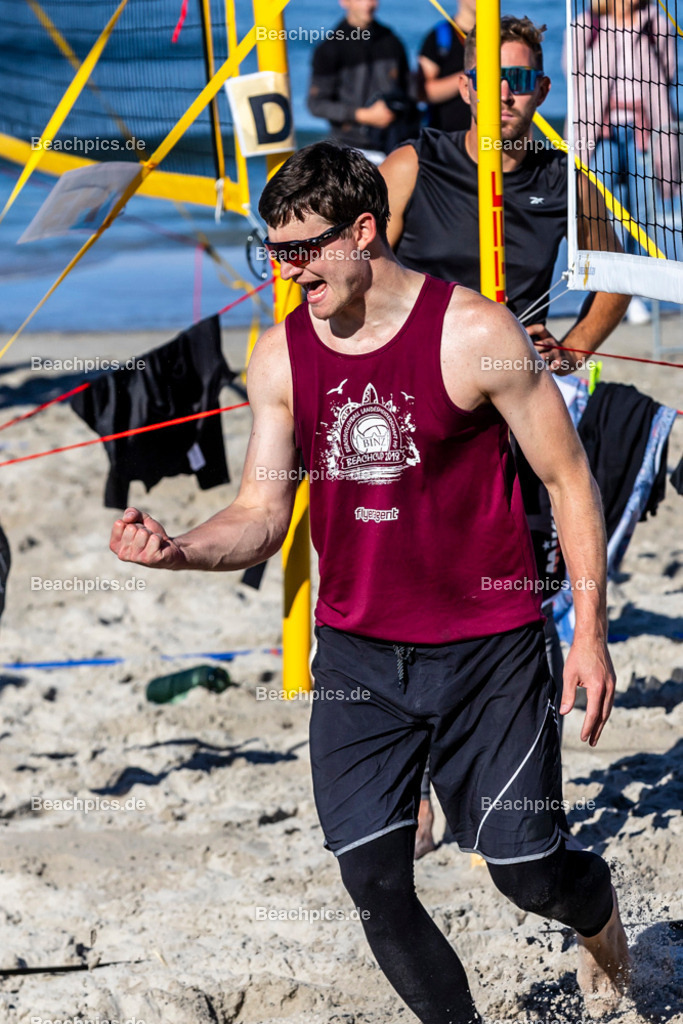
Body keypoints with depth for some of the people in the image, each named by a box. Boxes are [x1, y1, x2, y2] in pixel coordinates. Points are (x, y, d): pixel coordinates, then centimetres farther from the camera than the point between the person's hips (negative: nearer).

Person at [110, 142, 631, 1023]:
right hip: (356, 653, 4)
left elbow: (569, 479, -6)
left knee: (527, 871, 0)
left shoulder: (474, 335, -13)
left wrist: (590, 631, -8)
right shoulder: (280, 355, 0)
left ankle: (596, 911, 37)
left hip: (487, 648, -3)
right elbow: (261, 517, 2)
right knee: (374, 887, -4)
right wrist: (176, 550, -19)